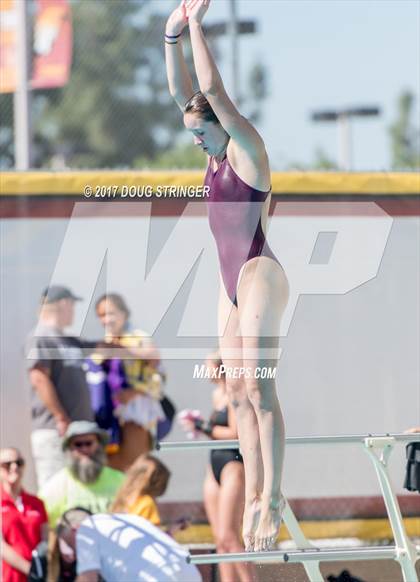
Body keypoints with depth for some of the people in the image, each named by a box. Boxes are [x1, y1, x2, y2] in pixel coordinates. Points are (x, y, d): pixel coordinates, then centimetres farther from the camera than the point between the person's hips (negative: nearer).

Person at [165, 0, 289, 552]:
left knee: (259, 388, -13)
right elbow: (183, 91, 12)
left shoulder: (248, 146, -8)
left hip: (260, 274, -9)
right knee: (238, 392, 3)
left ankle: (273, 497, -15)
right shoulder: (217, 152, 13)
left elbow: (212, 89, -16)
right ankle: (254, 496, 3)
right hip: (232, 282, 9)